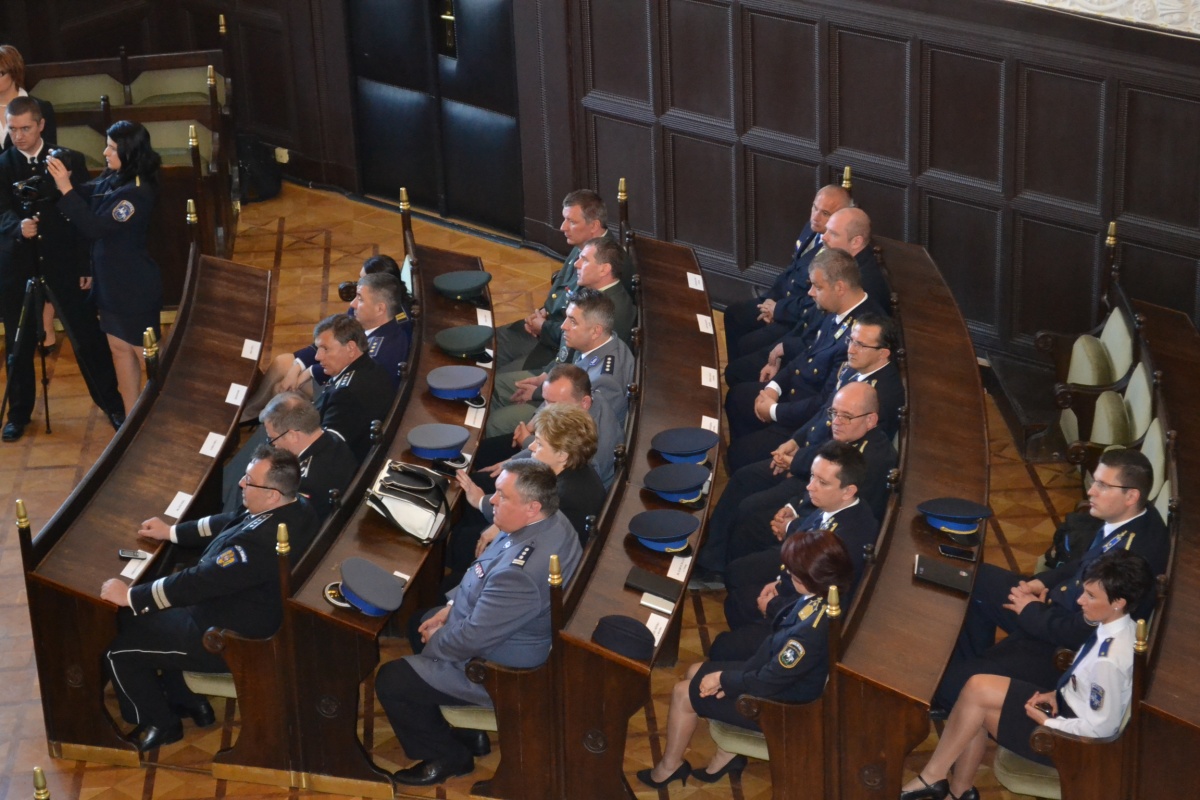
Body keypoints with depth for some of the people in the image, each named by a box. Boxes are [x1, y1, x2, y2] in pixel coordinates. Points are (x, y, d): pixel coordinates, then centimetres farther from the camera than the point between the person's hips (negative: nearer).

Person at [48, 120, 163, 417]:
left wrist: (66, 189, -31)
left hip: (135, 286, -9)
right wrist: (63, 180, -13)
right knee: (119, 348, 16)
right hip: (111, 281, 9)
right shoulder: (111, 180, 1)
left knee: (147, 354, 3)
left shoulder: (138, 192, -24)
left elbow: (96, 227, -28)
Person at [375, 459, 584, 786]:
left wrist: (434, 643, -10)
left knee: (390, 681, -2)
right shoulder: (550, 521, -11)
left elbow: (472, 638, -29)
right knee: (420, 622, 27)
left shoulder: (521, 574, -40)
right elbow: (485, 575, 8)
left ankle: (447, 757, 19)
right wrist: (451, 606, 2)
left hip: (502, 671, -10)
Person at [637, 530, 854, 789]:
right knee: (695, 672, 18)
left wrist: (725, 680, -11)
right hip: (780, 672, 9)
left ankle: (669, 766, 29)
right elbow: (778, 641, 1)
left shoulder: (814, 629, -40)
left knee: (683, 693, 4)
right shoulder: (824, 596, -12)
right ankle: (727, 753, 27)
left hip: (781, 703, -9)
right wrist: (732, 679, -4)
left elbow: (769, 682, -28)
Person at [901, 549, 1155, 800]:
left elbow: (1101, 727, -25)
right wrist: (1056, 693, -1)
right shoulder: (1119, 626, -6)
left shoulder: (1109, 659, -33)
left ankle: (934, 776, 6)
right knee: (978, 689, -1)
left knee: (978, 691, -12)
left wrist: (1046, 721, -15)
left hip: (1073, 734, -9)